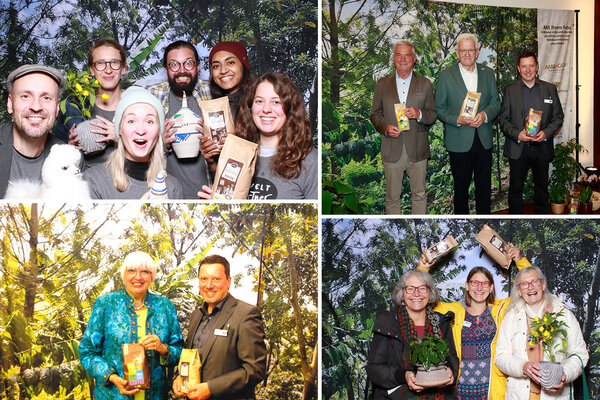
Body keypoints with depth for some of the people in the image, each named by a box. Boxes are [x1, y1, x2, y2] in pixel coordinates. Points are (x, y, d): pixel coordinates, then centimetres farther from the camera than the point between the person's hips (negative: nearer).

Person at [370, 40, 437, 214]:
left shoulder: (425, 83, 7)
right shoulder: (382, 84, 7)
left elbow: (433, 115, 7)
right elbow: (375, 114, 9)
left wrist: (419, 114, -16)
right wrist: (385, 128, -12)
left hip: (417, 150, 0)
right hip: (392, 150, 0)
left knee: (420, 195, 7)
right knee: (392, 197, 5)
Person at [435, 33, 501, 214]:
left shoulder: (488, 73, 6)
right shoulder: (446, 75, -3)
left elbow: (495, 102, 9)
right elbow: (439, 108, -3)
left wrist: (485, 114, -13)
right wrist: (457, 120, -19)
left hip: (484, 139, 3)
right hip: (459, 142, -3)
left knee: (484, 185, 11)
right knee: (461, 186, 8)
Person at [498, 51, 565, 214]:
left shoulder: (550, 89, 5)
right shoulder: (510, 90, 2)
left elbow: (558, 117, 4)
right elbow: (503, 119, 0)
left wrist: (546, 133, -13)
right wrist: (517, 134, -16)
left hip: (542, 147, 1)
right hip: (517, 149, -1)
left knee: (541, 187, 13)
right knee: (515, 188, 5)